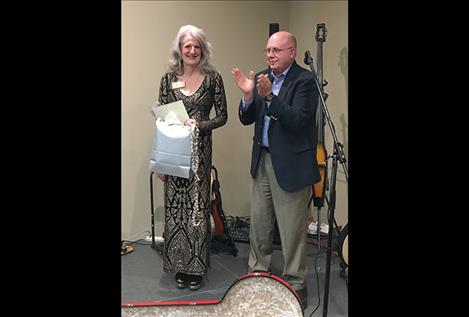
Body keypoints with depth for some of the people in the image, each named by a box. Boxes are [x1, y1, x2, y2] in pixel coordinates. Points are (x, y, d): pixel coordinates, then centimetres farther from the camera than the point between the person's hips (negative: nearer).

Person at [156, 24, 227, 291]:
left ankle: (196, 267, 19)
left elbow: (222, 116, 3)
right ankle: (179, 264, 23)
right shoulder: (169, 78, 5)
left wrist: (200, 125, -16)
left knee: (198, 205, 3)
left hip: (201, 149, -1)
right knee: (175, 206, 7)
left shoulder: (213, 77, 0)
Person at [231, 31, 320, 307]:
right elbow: (246, 119, 6)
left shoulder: (305, 80, -11)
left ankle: (295, 284, 23)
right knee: (259, 223, 16)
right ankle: (259, 271, 35)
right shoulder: (261, 78, 8)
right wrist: (249, 96, -12)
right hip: (262, 160, 6)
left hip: (291, 164, -6)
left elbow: (298, 121, -22)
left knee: (292, 230, 5)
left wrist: (269, 95, -29)